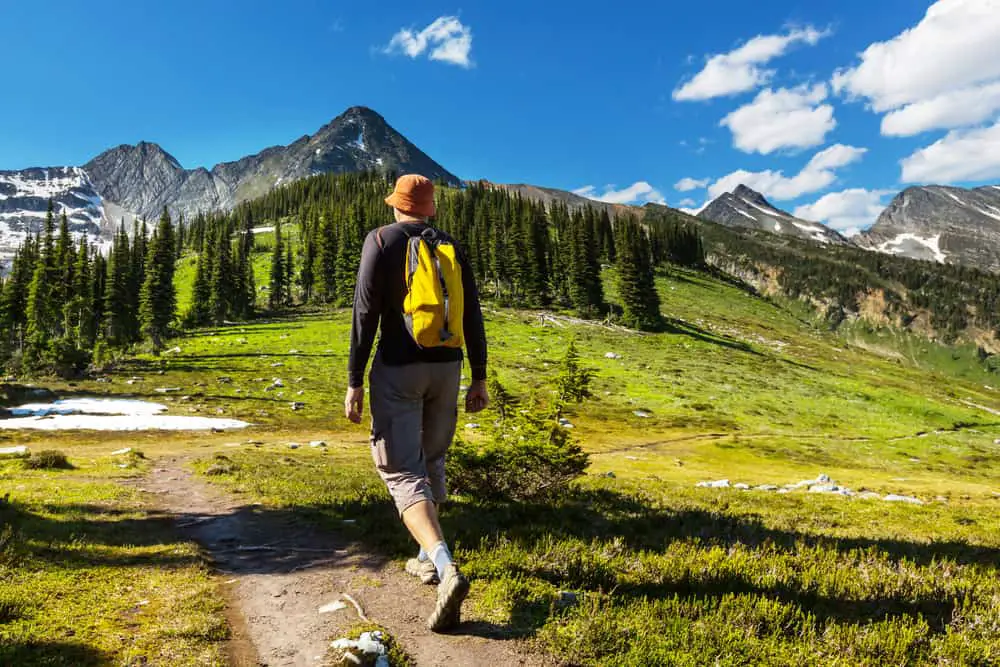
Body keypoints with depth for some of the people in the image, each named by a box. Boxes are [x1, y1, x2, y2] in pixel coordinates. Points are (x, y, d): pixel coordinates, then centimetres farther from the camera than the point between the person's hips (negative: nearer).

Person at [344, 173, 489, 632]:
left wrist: (354, 380, -9)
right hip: (445, 367, 5)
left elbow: (365, 313, -12)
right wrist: (479, 378, 9)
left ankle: (447, 569, -24)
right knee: (431, 460, 21)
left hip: (397, 370, -5)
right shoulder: (451, 247, 8)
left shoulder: (381, 240, -4)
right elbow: (472, 317, 4)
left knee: (403, 472, -5)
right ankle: (429, 559, 30)